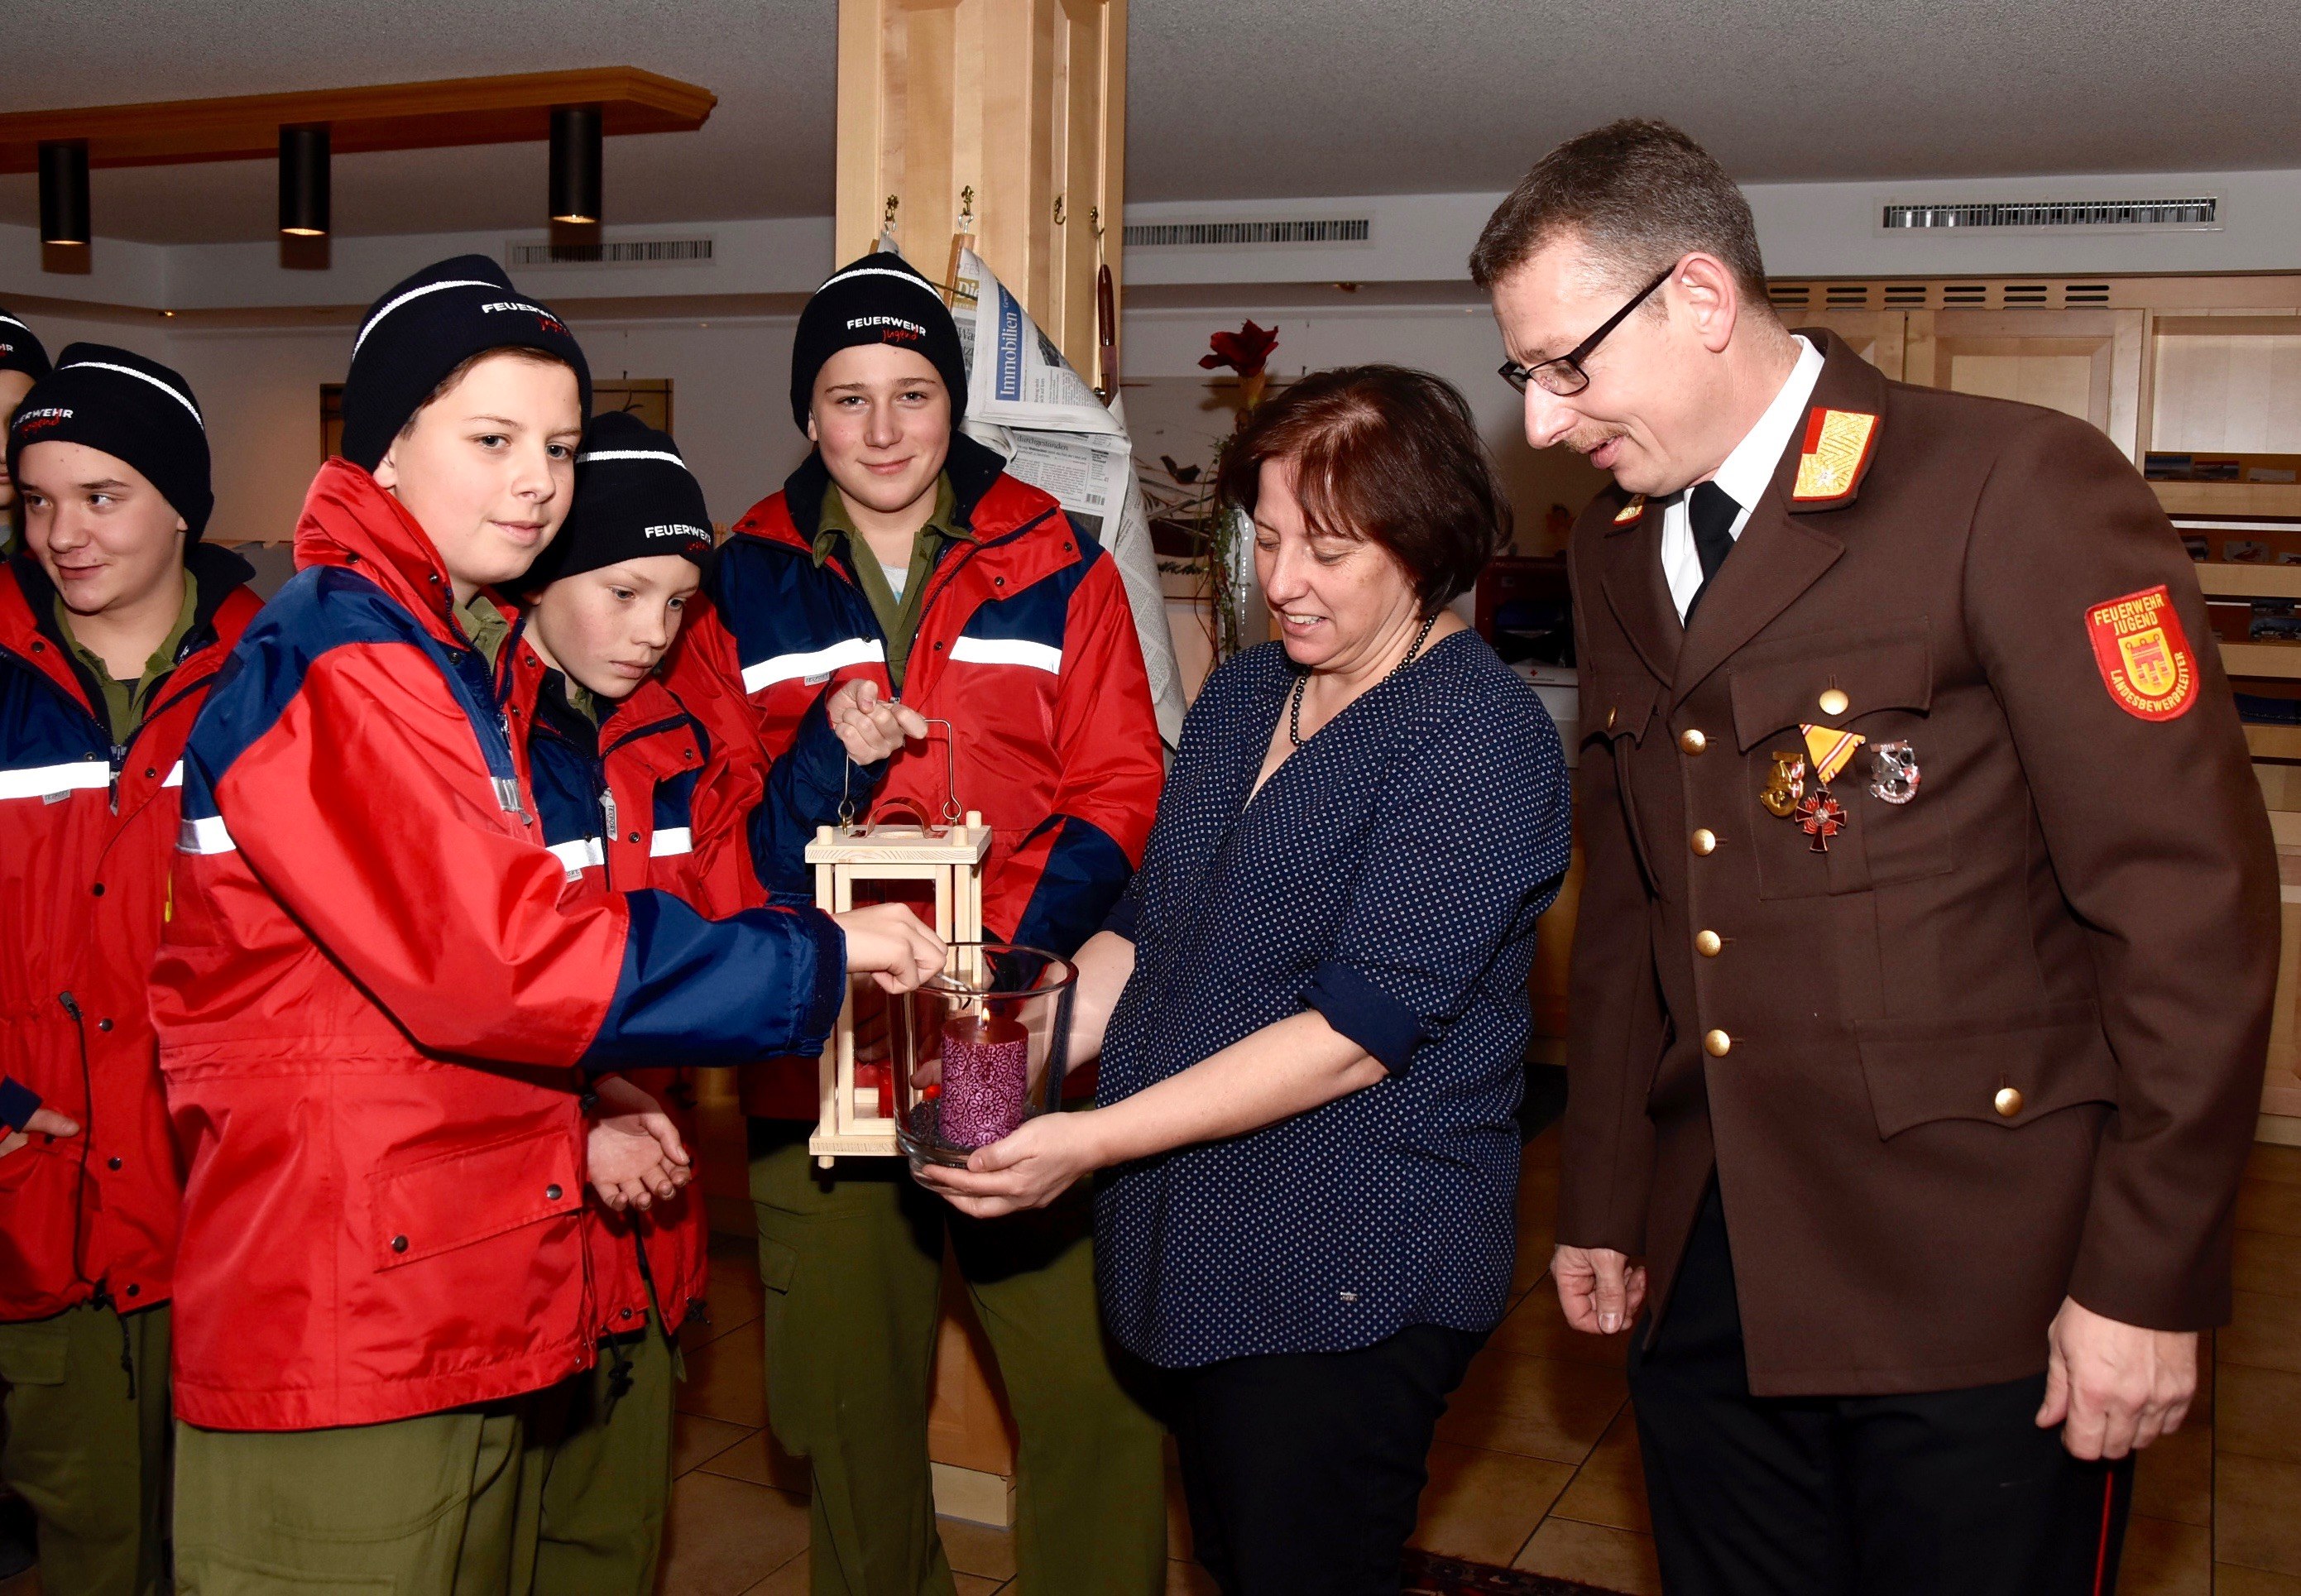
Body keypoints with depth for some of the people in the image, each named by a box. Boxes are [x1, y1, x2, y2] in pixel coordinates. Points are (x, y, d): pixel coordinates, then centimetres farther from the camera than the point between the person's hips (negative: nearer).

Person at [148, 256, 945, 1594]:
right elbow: (496, 955, -25)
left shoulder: (444, 660, 17)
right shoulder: (334, 663, -16)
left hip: (471, 1323, 10)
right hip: (348, 1340, -9)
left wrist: (566, 1122, 9)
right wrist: (819, 959, -18)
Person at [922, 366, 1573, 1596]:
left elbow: (1356, 1032, -22)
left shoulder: (1478, 736, -16)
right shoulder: (1240, 697, 9)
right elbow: (1144, 931, 12)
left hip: (1350, 1275, -7)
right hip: (1195, 1250, 7)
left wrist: (1091, 1142, -23)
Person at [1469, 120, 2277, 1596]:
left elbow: (2193, 900, -13)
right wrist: (1602, 1201, 15)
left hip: (1980, 1292, -5)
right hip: (1707, 1277, 6)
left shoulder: (2019, 489, -11)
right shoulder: (1616, 549, 10)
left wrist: (2148, 1279, -13)